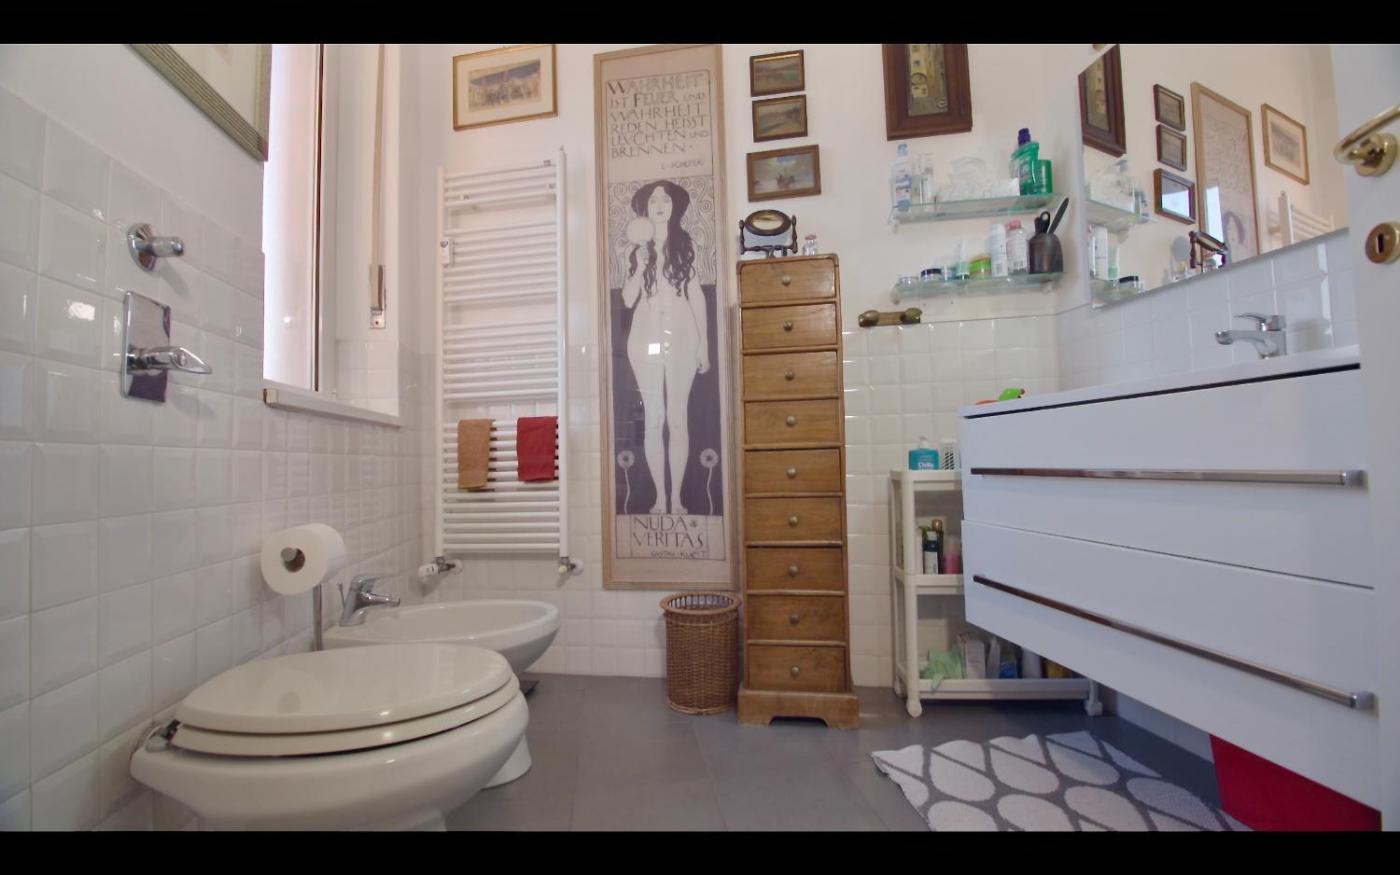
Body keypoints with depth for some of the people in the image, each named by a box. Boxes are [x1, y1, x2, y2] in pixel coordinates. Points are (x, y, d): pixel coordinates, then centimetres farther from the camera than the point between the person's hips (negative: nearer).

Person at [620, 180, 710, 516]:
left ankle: (677, 497, 6)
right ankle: (660, 497, 9)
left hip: (682, 338, -1)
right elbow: (628, 299, 6)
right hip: (646, 339, 1)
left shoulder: (686, 244, 9)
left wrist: (704, 344, 2)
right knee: (653, 419, 0)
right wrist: (640, 266, -9)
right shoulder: (636, 248, 11)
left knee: (678, 419, -2)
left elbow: (696, 295, 7)